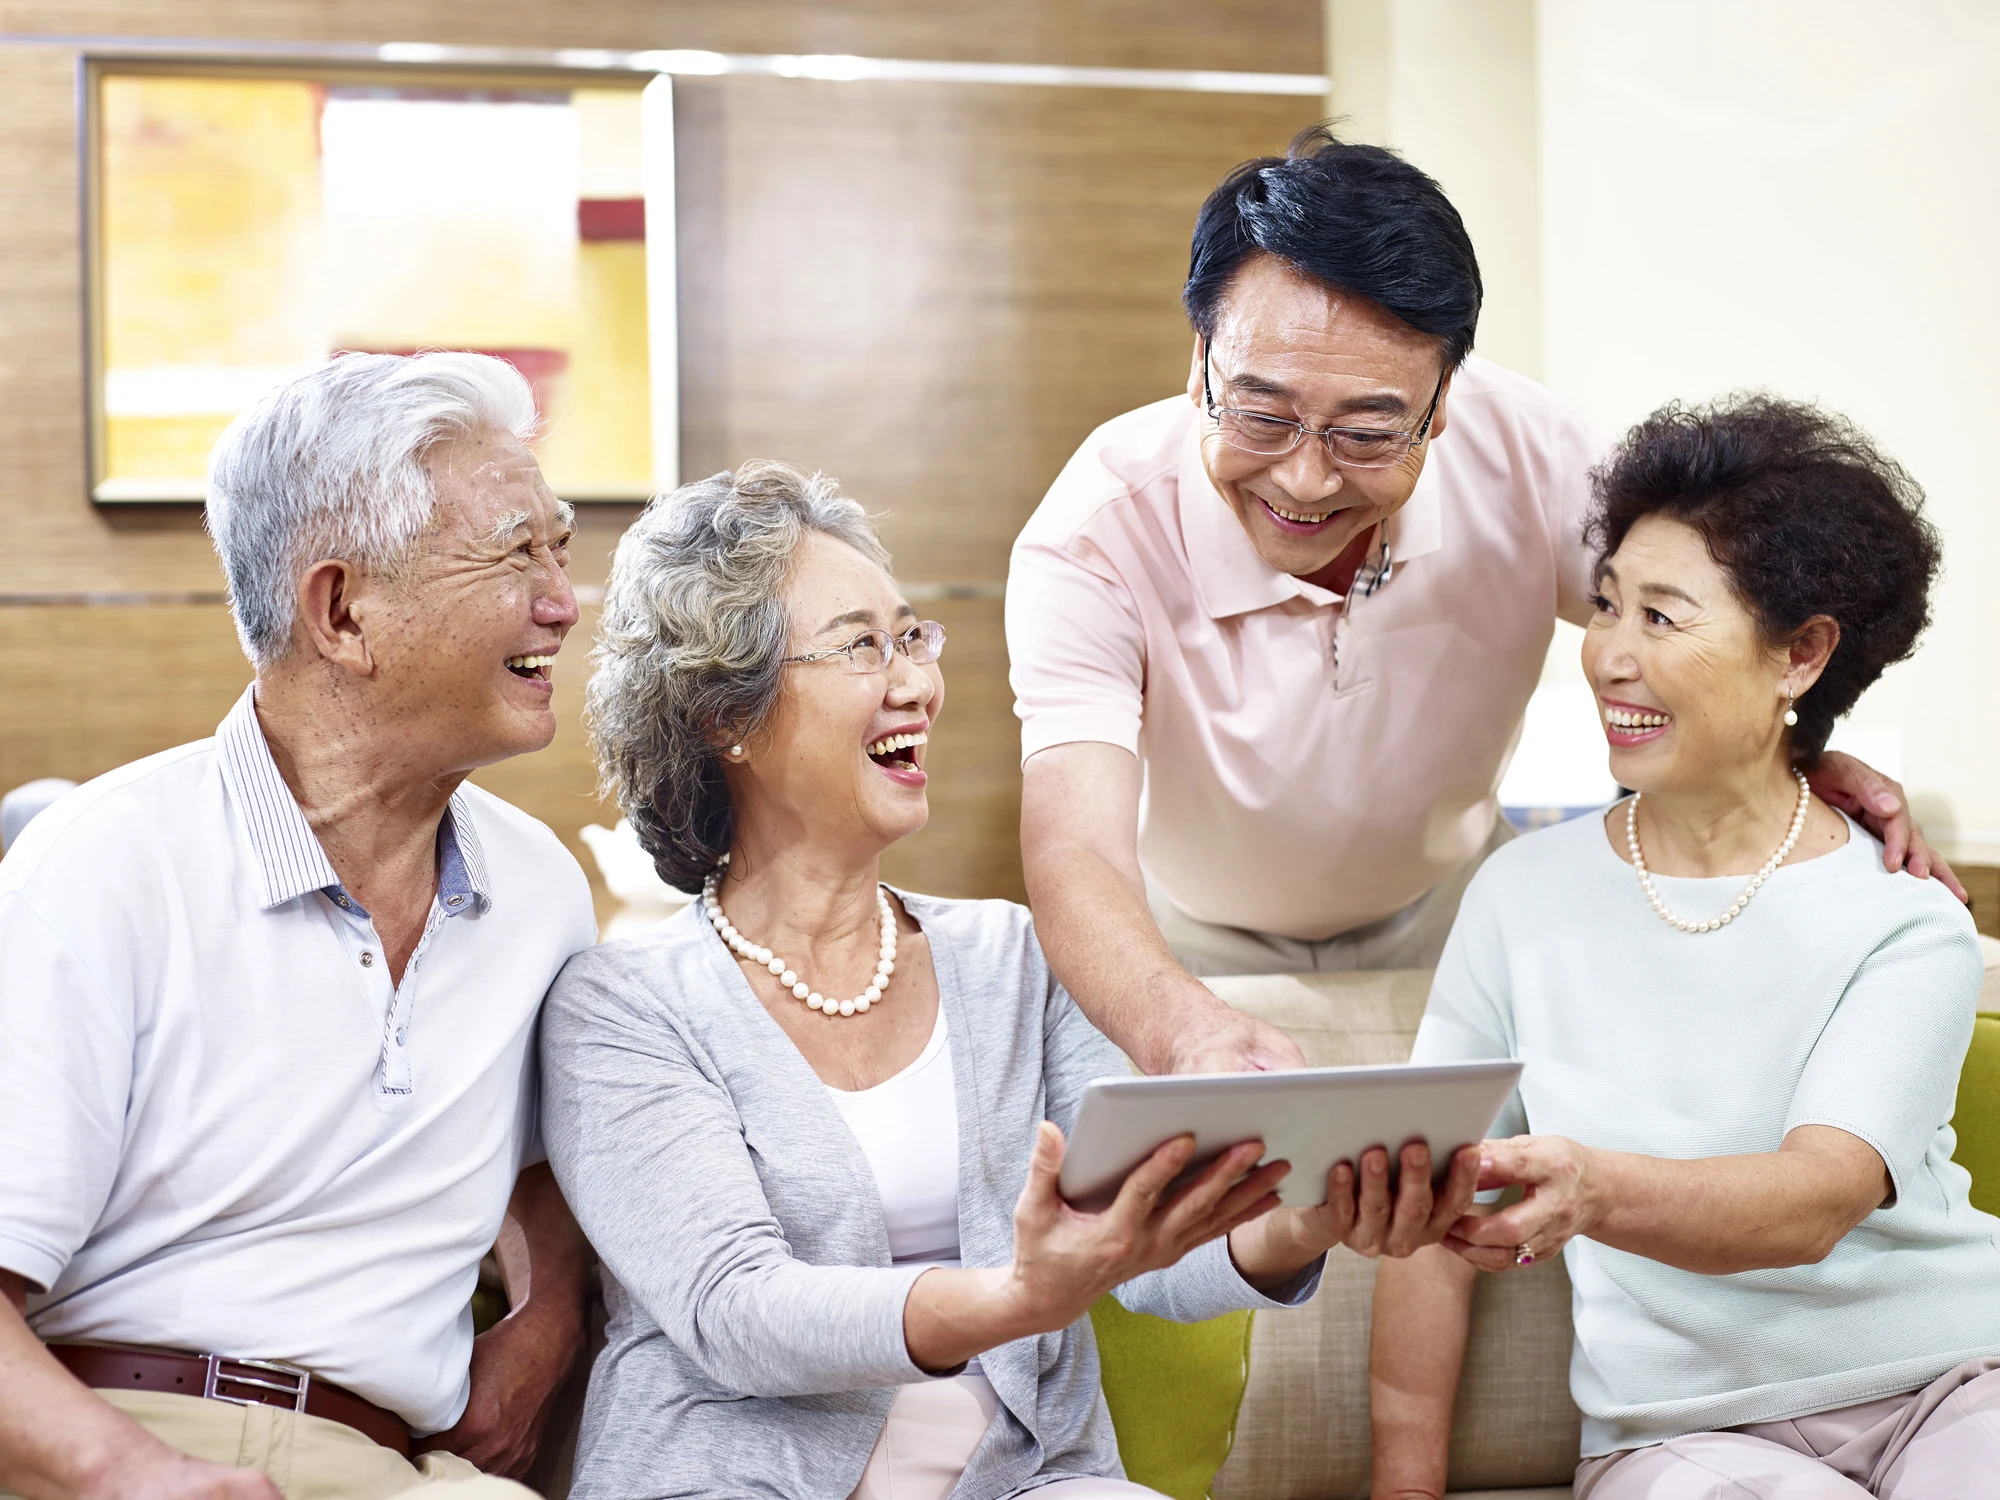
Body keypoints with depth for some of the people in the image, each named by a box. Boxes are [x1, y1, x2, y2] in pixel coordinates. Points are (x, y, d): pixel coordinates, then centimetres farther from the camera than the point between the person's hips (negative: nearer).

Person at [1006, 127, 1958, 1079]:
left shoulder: (1517, 449, -23)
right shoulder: (1096, 537, -32)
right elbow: (1076, 854, -44)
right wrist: (1188, 1037, -65)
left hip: (1443, 916, 2)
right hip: (1193, 947, -1)